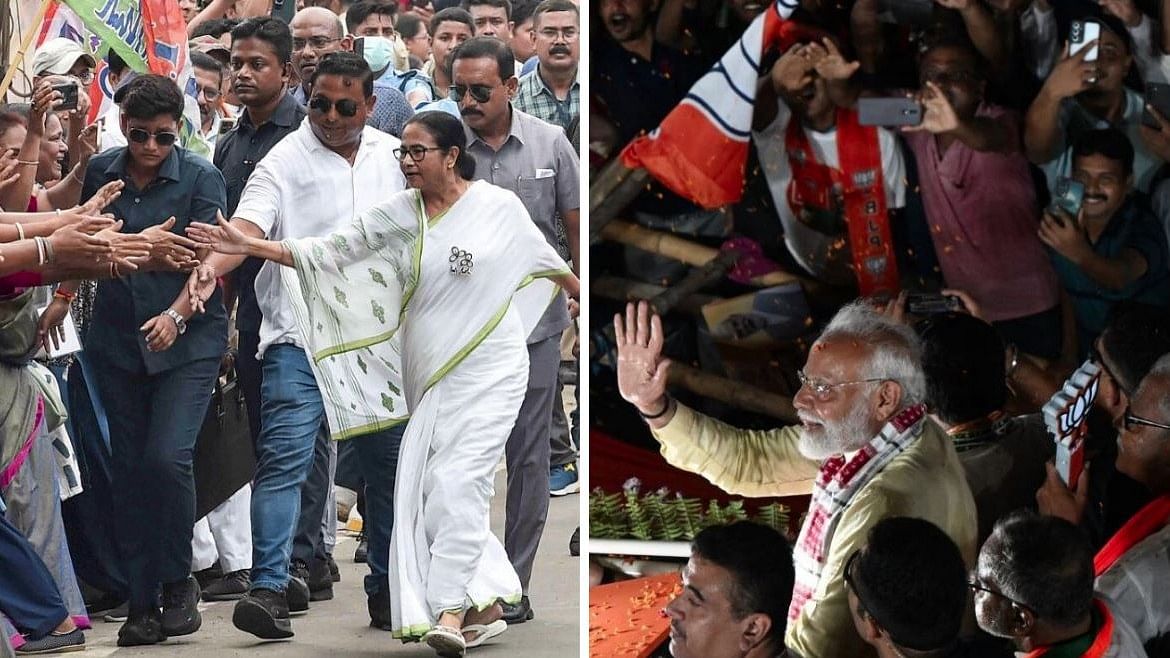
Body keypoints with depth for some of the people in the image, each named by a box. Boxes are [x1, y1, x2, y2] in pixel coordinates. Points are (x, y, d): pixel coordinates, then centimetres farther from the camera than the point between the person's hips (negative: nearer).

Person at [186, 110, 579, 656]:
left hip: (487, 373, -5)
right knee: (423, 488, -1)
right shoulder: (399, 215, 5)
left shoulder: (499, 207, -3)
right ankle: (484, 606, 10)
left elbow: (546, 260, 14)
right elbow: (330, 252, 0)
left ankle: (452, 610, -17)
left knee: (456, 481, -17)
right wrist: (249, 246, -8)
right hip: (430, 379, 5)